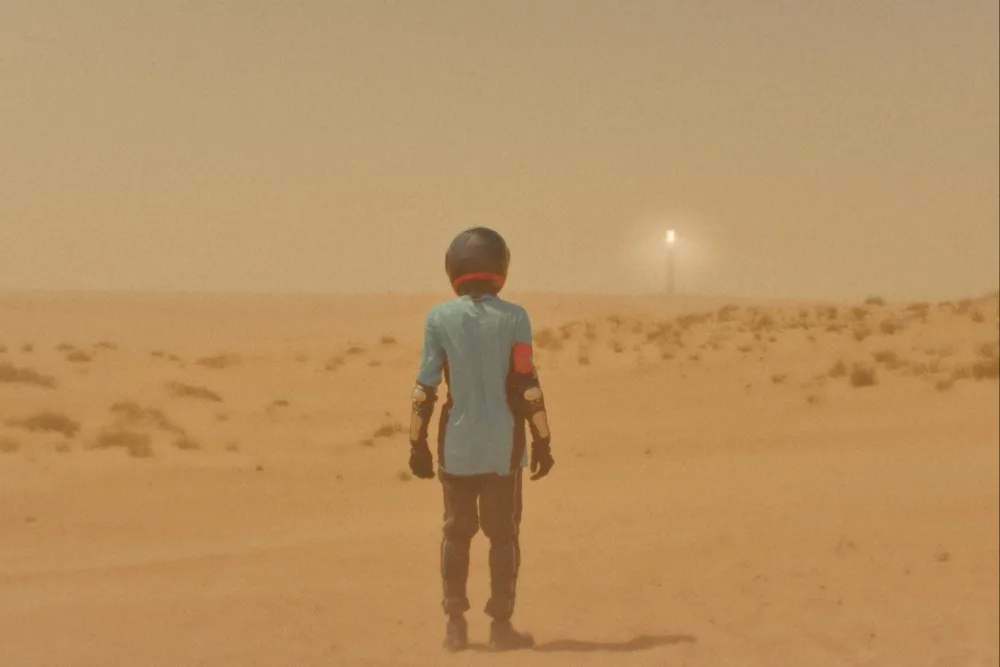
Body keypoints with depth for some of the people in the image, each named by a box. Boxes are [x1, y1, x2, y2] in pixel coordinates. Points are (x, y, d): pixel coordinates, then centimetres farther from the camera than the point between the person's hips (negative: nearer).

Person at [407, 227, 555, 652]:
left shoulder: (439, 317, -4)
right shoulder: (513, 318, -6)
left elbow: (425, 386, -4)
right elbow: (527, 385, -8)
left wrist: (417, 443, 4)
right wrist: (542, 440, 1)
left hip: (457, 445, 1)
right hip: (503, 445, -1)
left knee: (457, 530, 14)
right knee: (503, 533, 8)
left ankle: (455, 623, 13)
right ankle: (501, 624, 8)